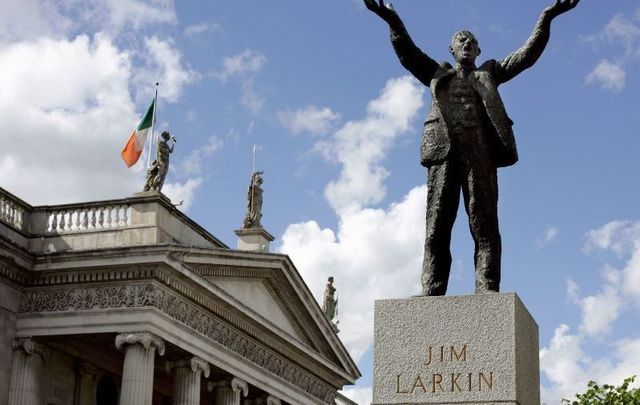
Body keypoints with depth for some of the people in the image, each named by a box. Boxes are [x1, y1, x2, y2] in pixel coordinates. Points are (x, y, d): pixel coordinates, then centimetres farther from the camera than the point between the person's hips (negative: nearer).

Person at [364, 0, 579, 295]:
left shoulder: (489, 73, 27)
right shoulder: (437, 74, 27)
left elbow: (527, 54, 18)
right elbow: (408, 54, 14)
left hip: (480, 153, 0)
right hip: (444, 151, 0)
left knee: (484, 226, -10)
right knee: (437, 227, -8)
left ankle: (487, 293, -16)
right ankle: (431, 294, -14)